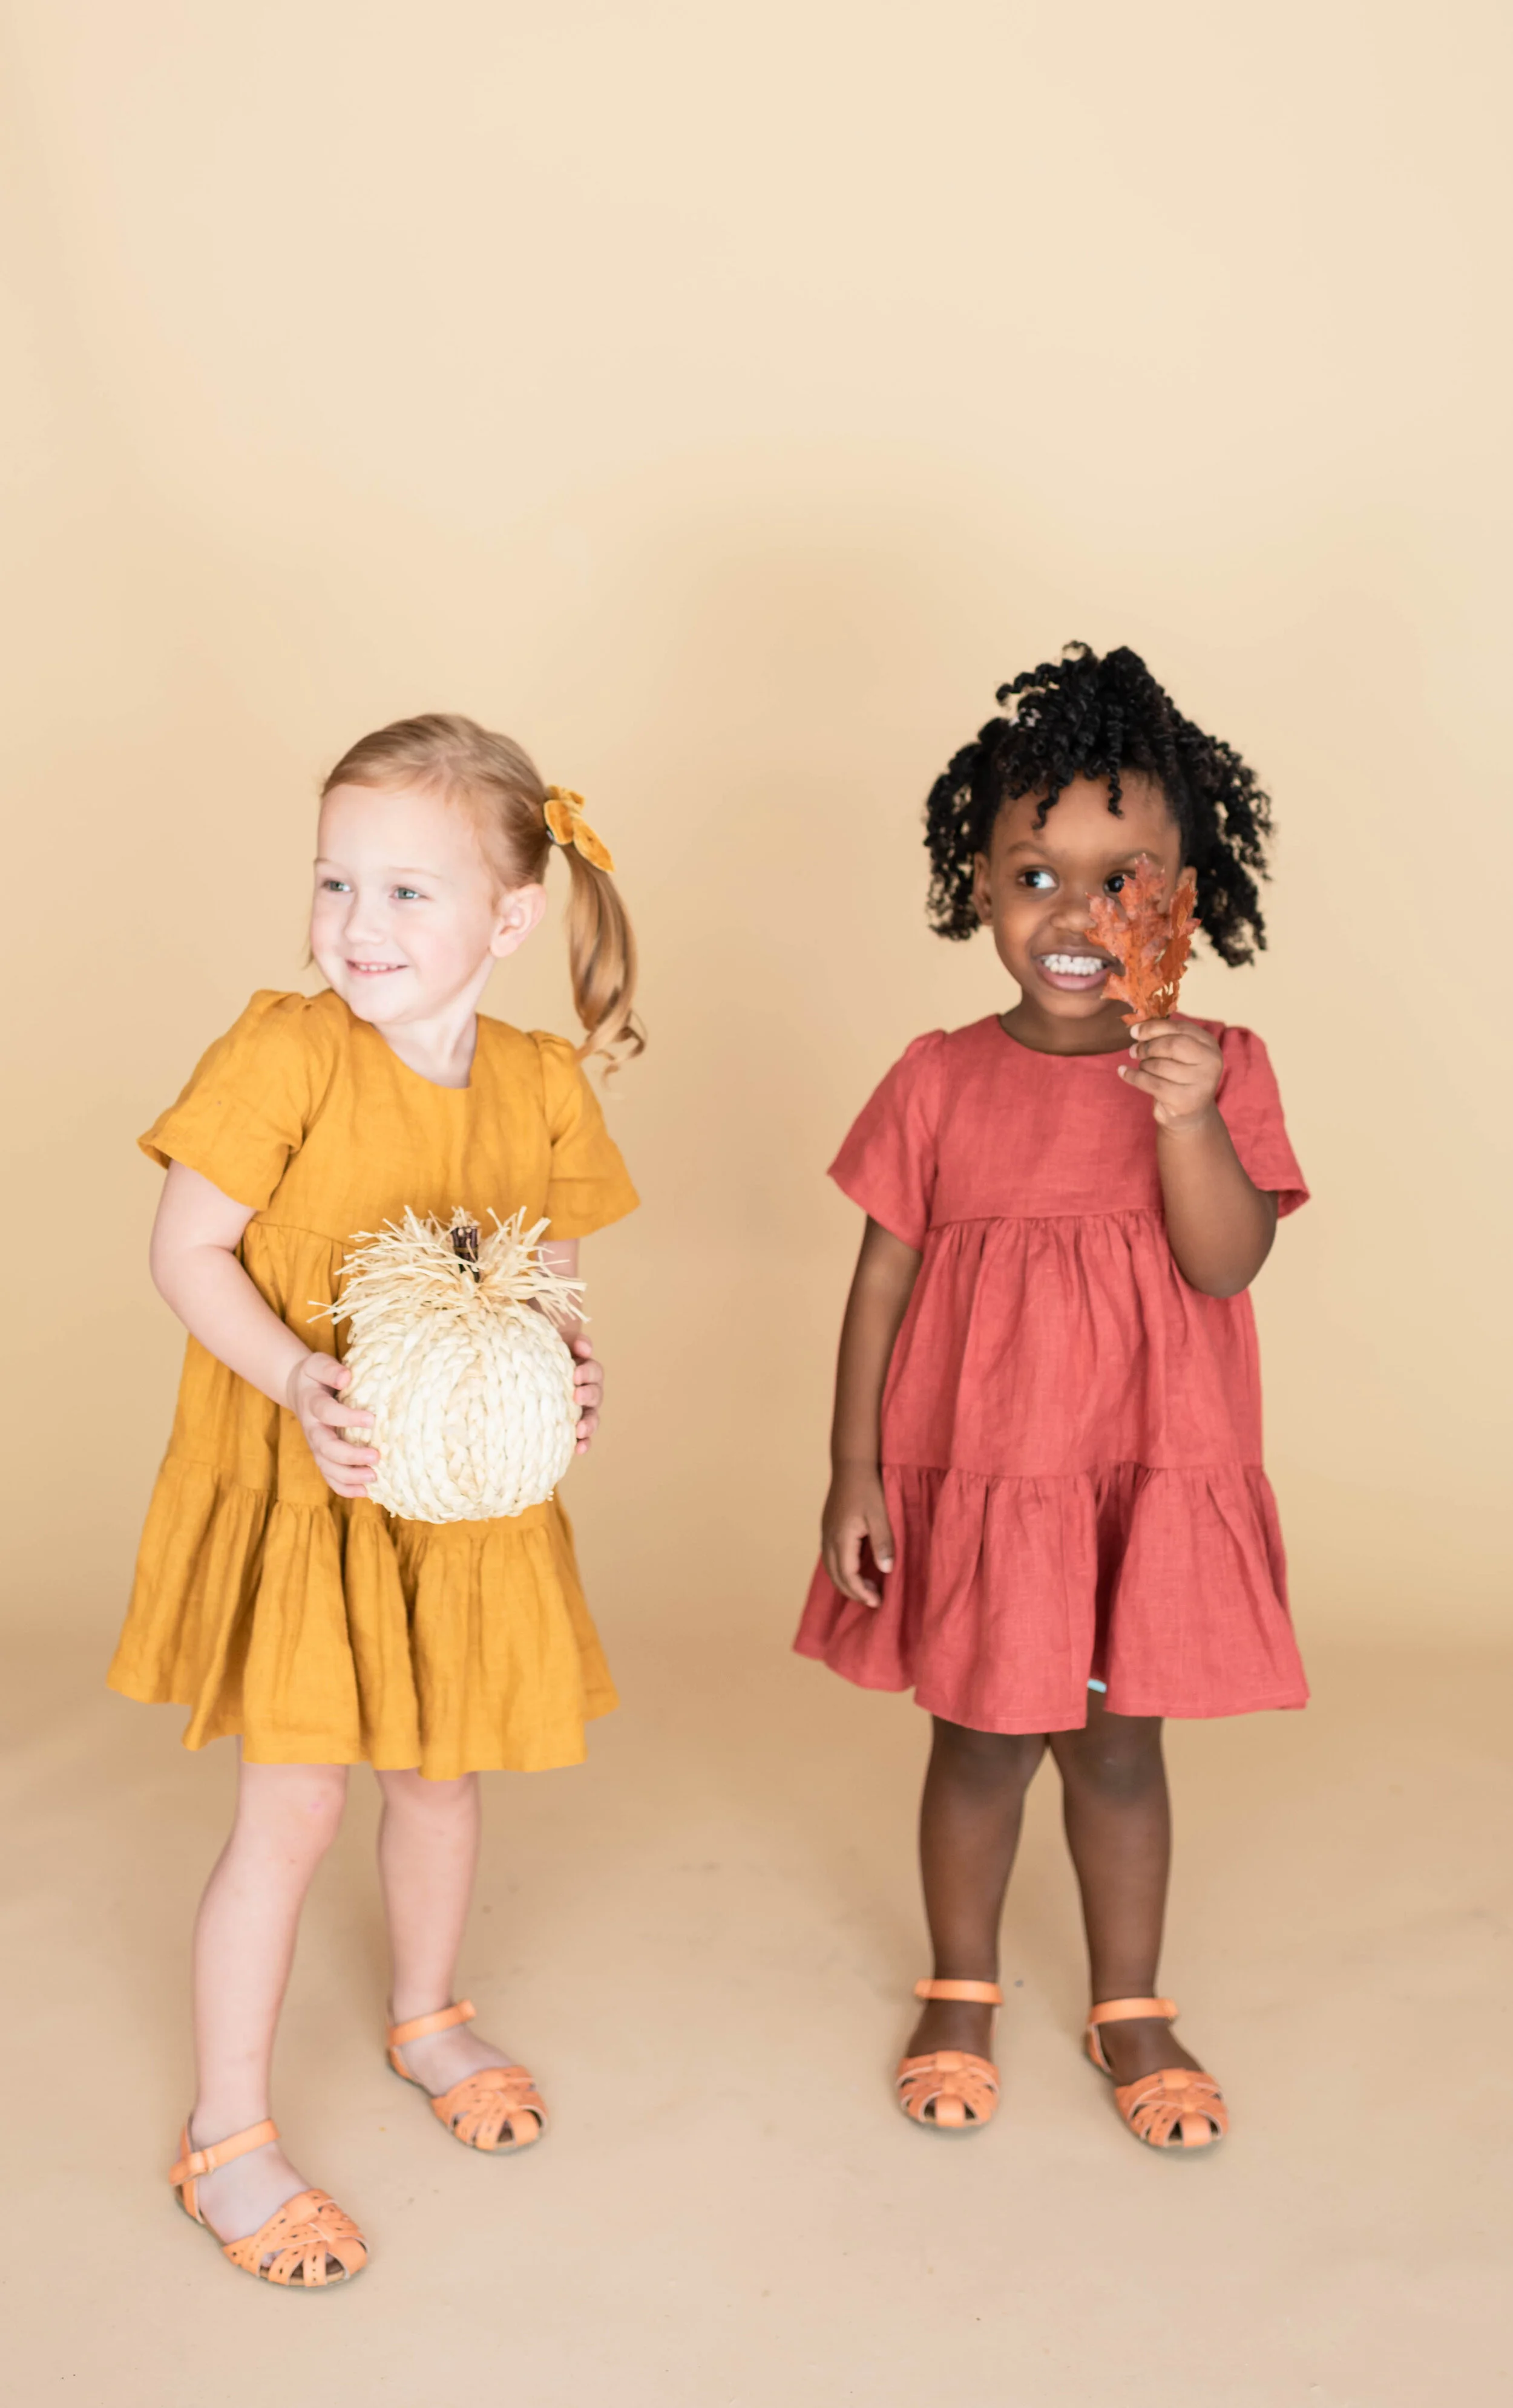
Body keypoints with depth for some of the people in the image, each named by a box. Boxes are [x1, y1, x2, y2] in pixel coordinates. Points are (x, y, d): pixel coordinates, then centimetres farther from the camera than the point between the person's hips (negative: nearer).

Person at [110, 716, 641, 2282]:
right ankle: (226, 2136, 19)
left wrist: (564, 1369, -12)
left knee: (442, 1772, 19)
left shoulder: (542, 1085, -4)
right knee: (292, 1809, 0)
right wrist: (300, 1381, -27)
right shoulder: (286, 1053, -18)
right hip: (298, 1492, -4)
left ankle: (426, 2019, 47)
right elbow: (186, 1250, -15)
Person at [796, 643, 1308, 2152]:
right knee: (982, 1744, 14)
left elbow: (1229, 1262, -16)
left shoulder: (1214, 1069, -5)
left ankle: (1129, 2006, 35)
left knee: (1117, 1746, 13)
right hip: (972, 1477, 0)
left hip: (1149, 1483, 0)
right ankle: (960, 1992, 37)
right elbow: (881, 1281, -2)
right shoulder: (940, 1083, -5)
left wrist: (1188, 1119, -31)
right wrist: (854, 1470, -4)